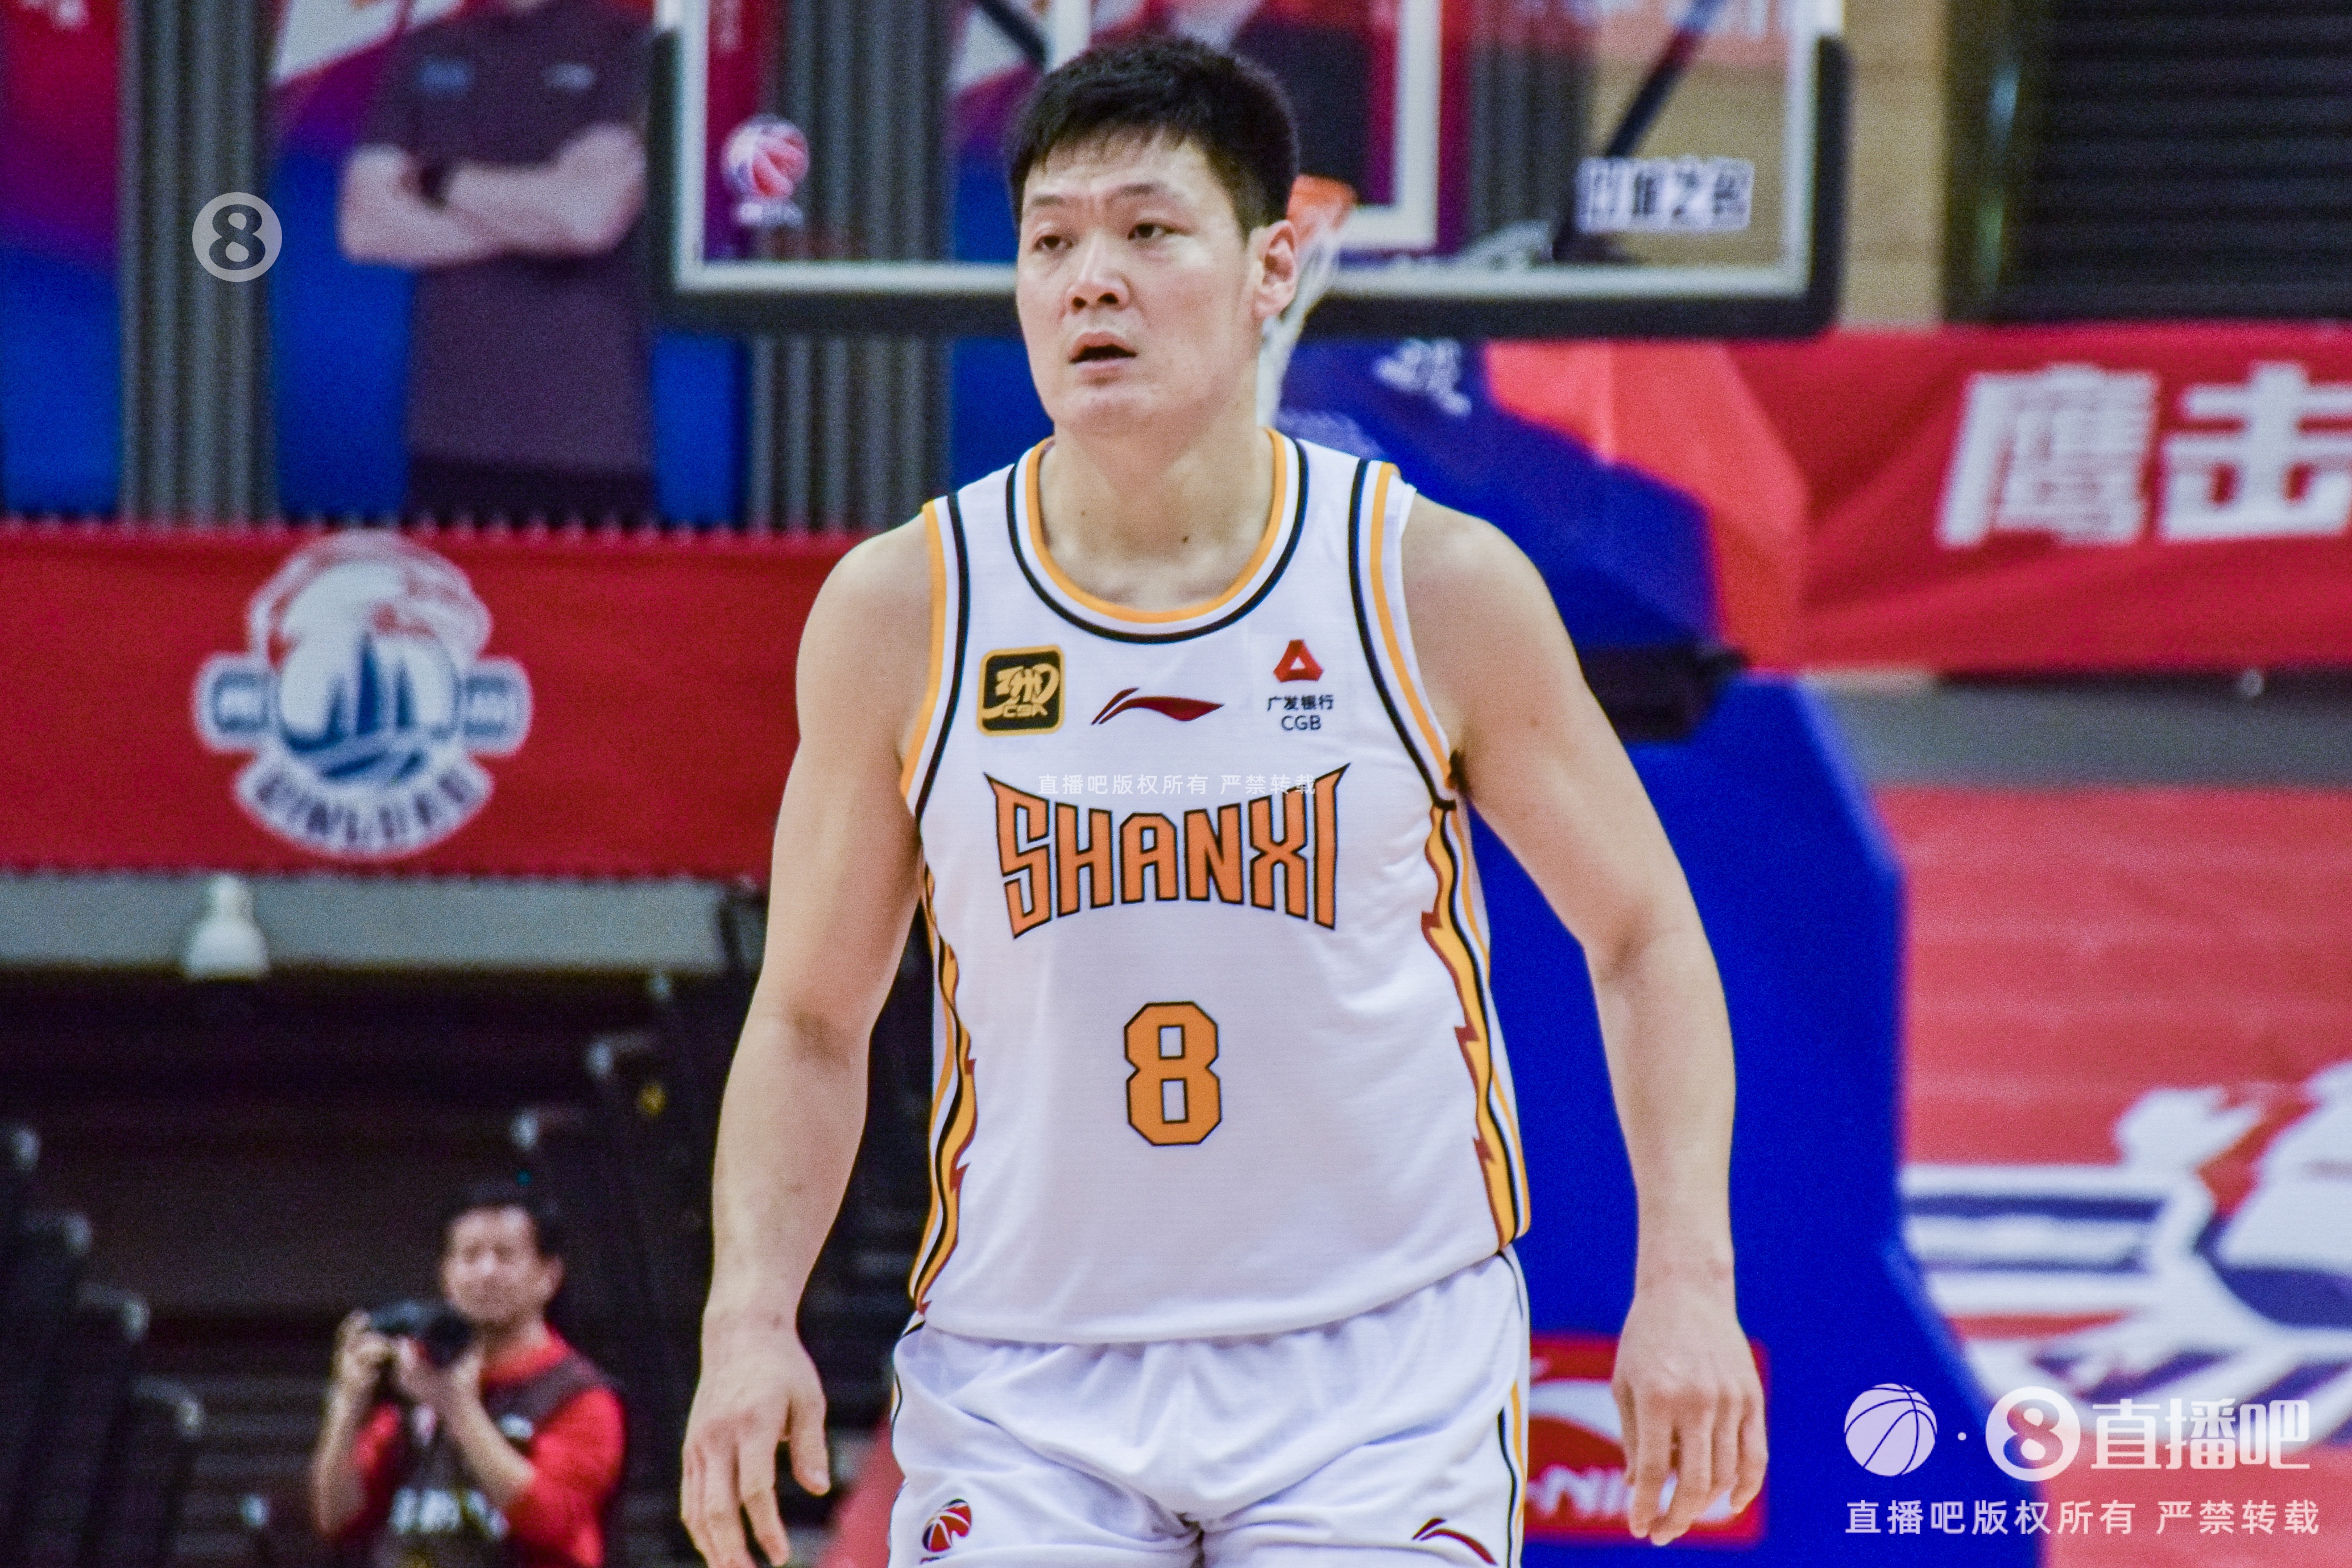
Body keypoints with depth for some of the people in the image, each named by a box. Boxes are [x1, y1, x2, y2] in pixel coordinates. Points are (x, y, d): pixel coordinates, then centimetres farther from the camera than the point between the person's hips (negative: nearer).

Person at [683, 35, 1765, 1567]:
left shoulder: (1440, 587, -5)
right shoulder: (902, 610, -2)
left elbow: (1642, 937, 5)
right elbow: (811, 1019, 8)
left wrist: (1687, 1281, -6)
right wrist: (751, 1318, -7)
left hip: (1383, 1369, -1)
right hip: (1026, 1378, 1)